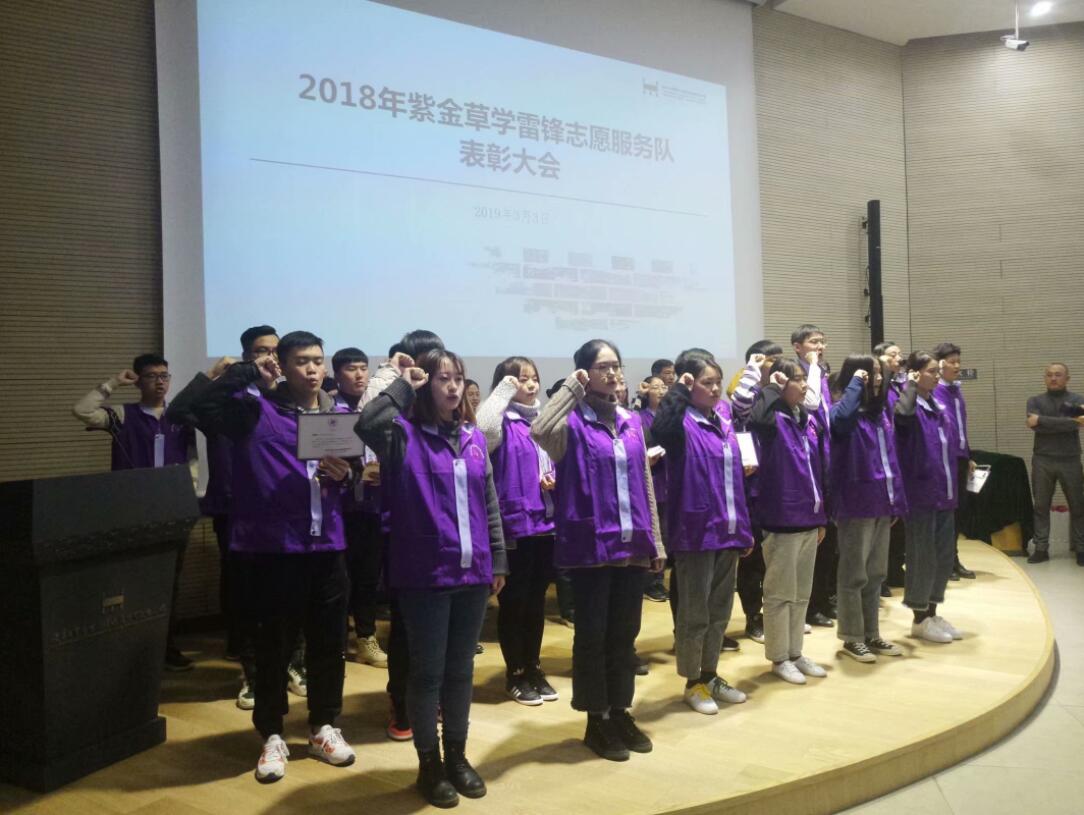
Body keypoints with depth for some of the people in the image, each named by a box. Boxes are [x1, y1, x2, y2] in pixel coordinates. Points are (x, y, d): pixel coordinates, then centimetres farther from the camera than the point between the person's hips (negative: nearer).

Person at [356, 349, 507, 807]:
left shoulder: (474, 437, 9)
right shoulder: (404, 434, -5)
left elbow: (489, 504, 13)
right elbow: (365, 425, -29)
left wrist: (498, 560, 11)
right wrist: (403, 387, -17)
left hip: (472, 571, 5)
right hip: (424, 573, -5)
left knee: (461, 669, 15)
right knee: (428, 671, 5)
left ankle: (457, 756, 29)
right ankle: (429, 764, 21)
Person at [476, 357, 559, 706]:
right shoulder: (503, 423, -8)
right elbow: (480, 429, -33)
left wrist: (555, 480, -2)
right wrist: (504, 390, -22)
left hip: (545, 522, 6)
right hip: (514, 523, -6)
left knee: (536, 599, 15)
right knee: (513, 600, 6)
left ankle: (533, 667, 29)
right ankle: (515, 673, 19)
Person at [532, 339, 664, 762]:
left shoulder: (632, 422, 11)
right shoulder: (572, 424, -6)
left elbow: (645, 485, 14)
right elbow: (539, 430, -30)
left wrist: (655, 541, 13)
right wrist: (572, 387, -21)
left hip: (632, 545, 5)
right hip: (590, 545, -5)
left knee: (624, 634, 13)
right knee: (592, 634, 4)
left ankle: (620, 714, 27)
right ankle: (596, 721, 17)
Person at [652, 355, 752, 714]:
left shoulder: (725, 425, 12)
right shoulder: (683, 425, -10)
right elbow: (659, 430, -37)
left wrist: (744, 527, 16)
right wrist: (679, 391, -26)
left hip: (727, 530, 7)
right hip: (696, 530, -7)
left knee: (720, 609, 16)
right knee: (695, 612, 4)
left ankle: (710, 675, 30)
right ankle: (692, 683, 18)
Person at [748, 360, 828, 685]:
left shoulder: (810, 421, 11)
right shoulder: (771, 419, -10)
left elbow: (818, 471, 15)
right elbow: (754, 415, -36)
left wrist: (822, 516, 16)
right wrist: (772, 387, -19)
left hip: (808, 519, 7)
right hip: (782, 519, -7)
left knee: (802, 593, 16)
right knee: (780, 593, 4)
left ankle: (796, 653, 28)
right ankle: (779, 658, 16)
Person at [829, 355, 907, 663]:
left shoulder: (881, 413, 14)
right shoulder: (845, 410, -10)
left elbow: (890, 458, 17)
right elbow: (840, 418, -37)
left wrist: (896, 499, 13)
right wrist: (856, 383, -22)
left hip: (881, 503, 8)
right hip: (856, 504, -8)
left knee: (875, 574, 15)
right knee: (854, 574, 2)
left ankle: (871, 634, 25)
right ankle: (852, 638, 12)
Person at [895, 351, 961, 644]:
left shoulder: (940, 408, 13)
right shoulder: (911, 407, -11)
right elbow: (902, 412, -39)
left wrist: (952, 489, 18)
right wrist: (911, 385, -26)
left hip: (943, 493, 8)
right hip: (920, 494, -8)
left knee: (944, 554, 13)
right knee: (922, 557, 1)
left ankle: (932, 614, 25)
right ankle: (920, 620, 13)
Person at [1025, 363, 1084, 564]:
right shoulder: (1035, 401, 8)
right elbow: (1035, 425, -12)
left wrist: (1042, 421, -14)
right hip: (1042, 460, 1)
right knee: (1041, 506, 4)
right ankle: (1041, 548, 10)